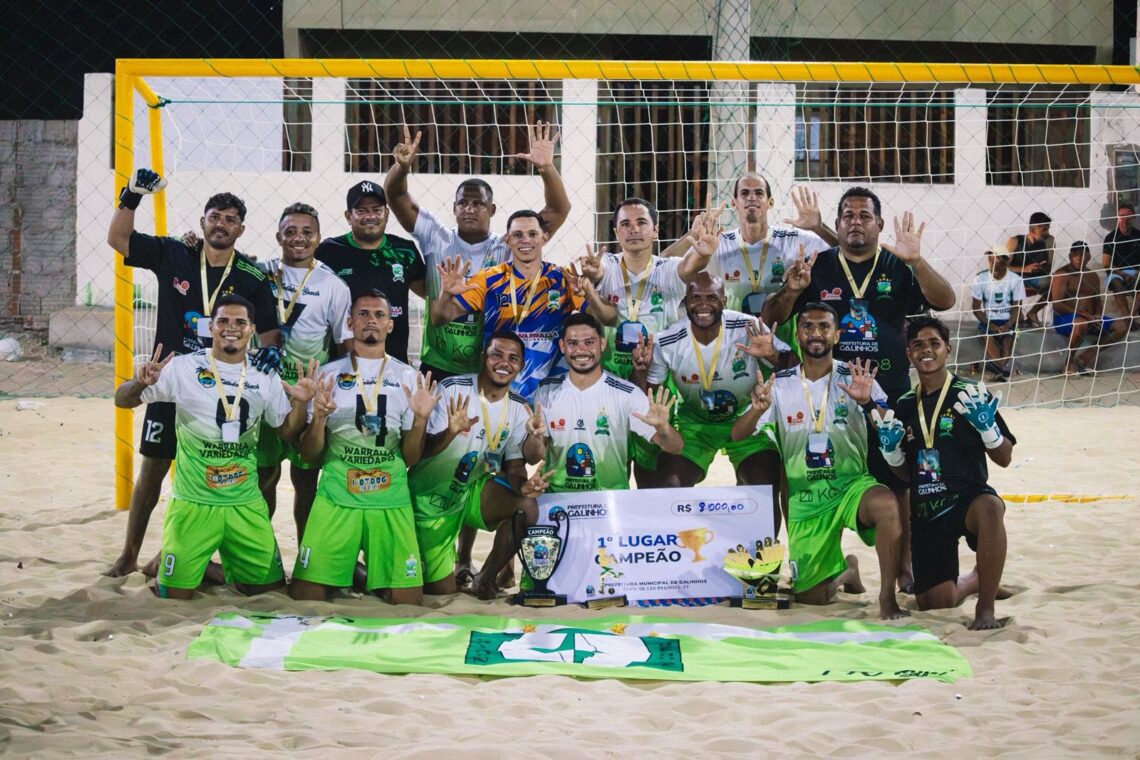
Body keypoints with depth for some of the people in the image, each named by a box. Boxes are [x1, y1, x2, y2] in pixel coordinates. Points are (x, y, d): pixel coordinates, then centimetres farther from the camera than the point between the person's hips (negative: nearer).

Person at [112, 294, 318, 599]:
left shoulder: (264, 377, 4)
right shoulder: (183, 367, -6)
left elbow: (288, 431, 10)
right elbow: (122, 401, -2)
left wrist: (301, 402, -10)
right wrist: (140, 383, -25)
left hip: (247, 503, 3)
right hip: (193, 501, -3)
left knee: (271, 586, 6)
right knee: (175, 595, -4)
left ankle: (224, 568, 36)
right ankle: (164, 568, 31)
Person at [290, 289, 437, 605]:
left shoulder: (409, 378, 8)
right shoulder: (328, 374, 6)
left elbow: (411, 458, 7)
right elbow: (309, 455, 5)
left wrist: (420, 419, -10)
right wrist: (319, 418, -13)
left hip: (392, 500, 1)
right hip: (336, 497, 0)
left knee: (408, 599, -5)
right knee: (305, 593, -6)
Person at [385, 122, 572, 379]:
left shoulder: (508, 248, 0)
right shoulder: (436, 240, 3)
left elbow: (559, 210, -5)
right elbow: (396, 196, -1)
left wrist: (546, 168, -20)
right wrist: (402, 166, -22)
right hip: (437, 368, 1)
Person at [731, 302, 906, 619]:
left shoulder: (855, 379, -2)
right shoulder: (780, 384, 3)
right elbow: (737, 435, -2)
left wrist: (867, 402, -29)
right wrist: (757, 410, -24)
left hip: (852, 484, -2)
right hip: (804, 498, 2)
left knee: (886, 502, -37)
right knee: (810, 596, -1)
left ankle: (888, 596, -22)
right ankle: (845, 571, 35)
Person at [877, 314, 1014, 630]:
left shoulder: (971, 395, -1)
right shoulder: (904, 407, 11)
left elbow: (1004, 458, -1)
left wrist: (986, 425, -18)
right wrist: (890, 449, -1)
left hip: (969, 496, -4)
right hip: (925, 511, 4)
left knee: (989, 509, -42)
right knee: (935, 603, 0)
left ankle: (986, 607, -25)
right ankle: (979, 580, 38)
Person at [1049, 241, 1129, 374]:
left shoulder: (1093, 276, 14)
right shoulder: (1062, 274, -8)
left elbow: (1098, 303, 18)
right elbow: (1057, 304, -18)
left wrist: (1097, 317, -6)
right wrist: (1085, 315, -24)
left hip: (1089, 318, 7)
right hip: (1064, 319, -7)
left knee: (1122, 325, -8)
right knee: (1081, 323, -41)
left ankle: (1087, 355, -14)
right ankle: (1069, 360, -19)